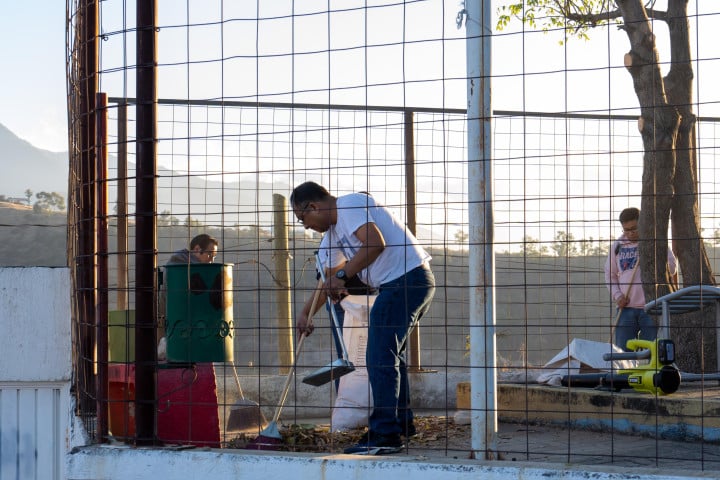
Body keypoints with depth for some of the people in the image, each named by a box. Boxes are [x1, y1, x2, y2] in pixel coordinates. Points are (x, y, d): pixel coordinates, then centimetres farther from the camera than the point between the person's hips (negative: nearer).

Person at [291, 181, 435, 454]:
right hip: (417, 282, 11)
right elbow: (328, 280, 27)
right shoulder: (335, 229, 21)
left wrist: (342, 276, -18)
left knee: (380, 357, -10)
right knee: (390, 355, 22)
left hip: (405, 279, -11)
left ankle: (385, 436, -10)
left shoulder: (349, 205, -10)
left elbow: (376, 243, -25)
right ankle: (402, 423, 33)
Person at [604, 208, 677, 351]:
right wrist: (617, 295, 1)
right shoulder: (618, 246, 10)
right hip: (626, 308, 3)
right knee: (622, 351, 2)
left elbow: (672, 268, -6)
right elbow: (610, 274, 17)